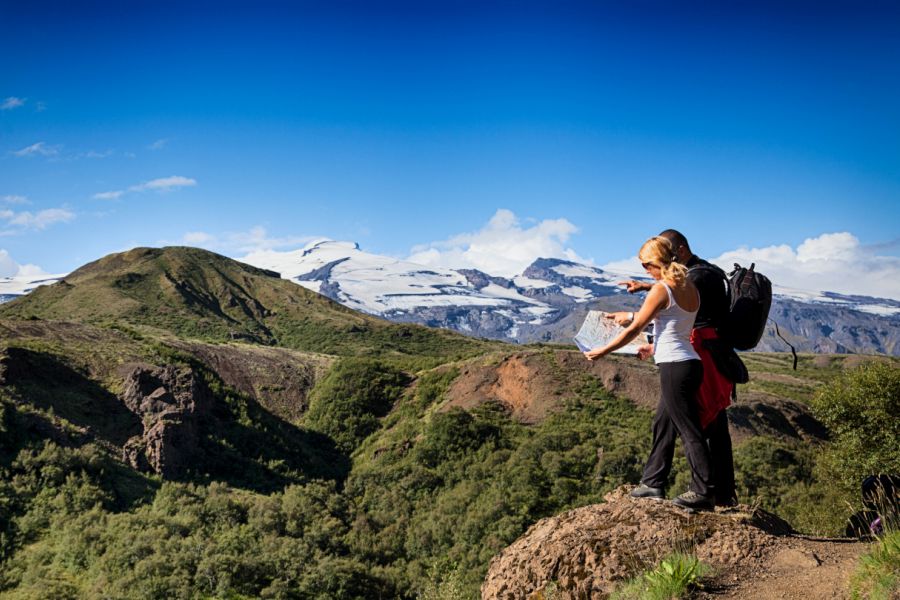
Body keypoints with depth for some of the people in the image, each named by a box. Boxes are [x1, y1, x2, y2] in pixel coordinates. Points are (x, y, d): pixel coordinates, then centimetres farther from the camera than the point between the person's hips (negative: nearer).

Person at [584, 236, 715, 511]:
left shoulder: (661, 289, -12)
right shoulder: (691, 289, 11)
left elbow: (635, 329, -8)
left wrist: (602, 351, 2)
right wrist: (654, 349, 34)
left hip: (675, 367, -9)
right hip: (689, 364, 9)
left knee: (689, 430, -2)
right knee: (663, 424, 17)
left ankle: (703, 492, 6)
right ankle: (653, 483, 26)